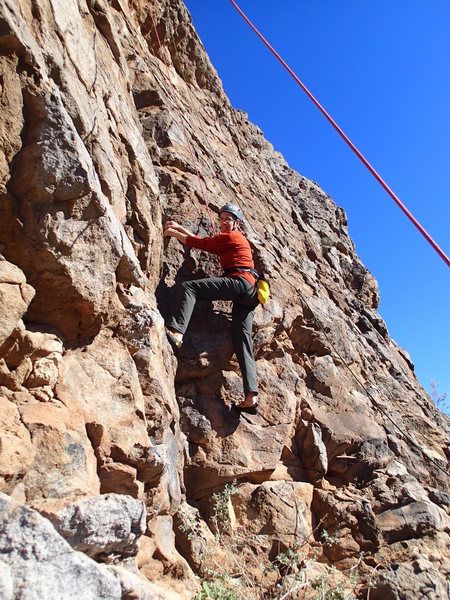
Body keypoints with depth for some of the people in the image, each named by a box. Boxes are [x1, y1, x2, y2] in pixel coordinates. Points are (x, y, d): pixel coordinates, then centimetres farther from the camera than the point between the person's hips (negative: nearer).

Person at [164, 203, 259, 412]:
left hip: (240, 281, -9)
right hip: (248, 293, 9)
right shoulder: (236, 239, 35)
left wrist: (172, 233, 15)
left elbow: (199, 243, 7)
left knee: (189, 287, -19)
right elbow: (203, 241, 36)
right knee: (242, 340, -2)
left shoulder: (231, 236, 8)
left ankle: (176, 332, -42)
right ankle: (251, 397, -11)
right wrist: (178, 227, 35)